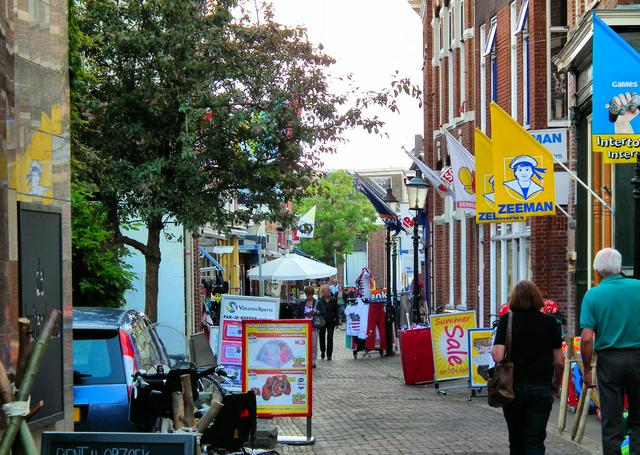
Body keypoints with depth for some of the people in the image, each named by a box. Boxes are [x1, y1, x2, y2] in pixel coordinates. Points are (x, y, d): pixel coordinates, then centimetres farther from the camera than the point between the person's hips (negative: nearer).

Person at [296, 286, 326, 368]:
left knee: (313, 344, -2)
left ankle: (313, 361, 3)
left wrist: (317, 312, -15)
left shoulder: (318, 303, 5)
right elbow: (297, 314, 13)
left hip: (313, 326, -2)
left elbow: (323, 312, 3)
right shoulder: (301, 303, 11)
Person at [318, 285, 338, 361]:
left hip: (331, 321, 0)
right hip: (322, 321, 0)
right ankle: (323, 351, 31)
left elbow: (336, 311, 3)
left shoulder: (334, 300, 0)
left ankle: (329, 355, 6)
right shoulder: (320, 300, -2)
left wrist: (336, 322, 0)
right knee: (322, 336, 7)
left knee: (330, 338, 0)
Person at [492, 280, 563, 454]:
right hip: (542, 387, 0)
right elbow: (559, 360, 1)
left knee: (517, 439, 16)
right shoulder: (549, 322, 0)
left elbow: (498, 356, -14)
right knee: (535, 440, 1)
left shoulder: (507, 320, -5)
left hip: (514, 387, 0)